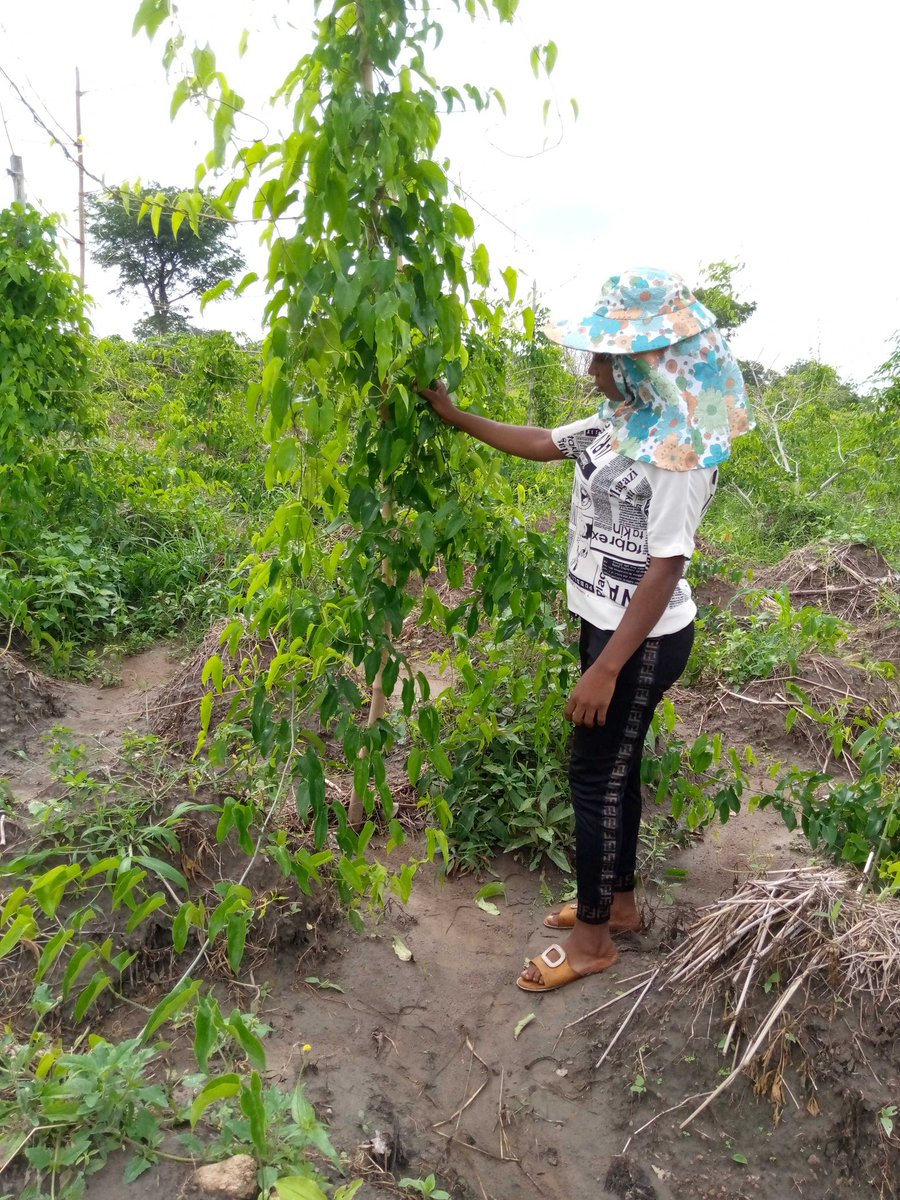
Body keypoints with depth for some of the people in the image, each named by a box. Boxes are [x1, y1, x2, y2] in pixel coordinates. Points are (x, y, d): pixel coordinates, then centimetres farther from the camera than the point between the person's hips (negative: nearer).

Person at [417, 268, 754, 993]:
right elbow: (540, 444, 18)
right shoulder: (619, 424, 4)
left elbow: (665, 569, -25)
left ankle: (593, 938, 22)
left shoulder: (678, 450, -24)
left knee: (597, 775, 3)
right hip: (609, 624, 9)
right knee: (613, 767, 19)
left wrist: (606, 669, -24)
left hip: (644, 640, -9)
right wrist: (454, 416, 16)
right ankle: (620, 902, 39)